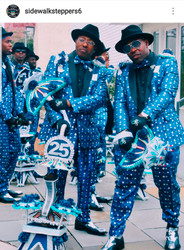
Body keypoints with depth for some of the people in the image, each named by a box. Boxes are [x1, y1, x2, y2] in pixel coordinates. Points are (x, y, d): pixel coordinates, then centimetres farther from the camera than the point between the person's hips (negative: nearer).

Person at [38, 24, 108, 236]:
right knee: (56, 177, 3)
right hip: (59, 127, -2)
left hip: (87, 130, 2)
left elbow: (100, 98, -7)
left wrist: (67, 103, -17)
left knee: (86, 178, 9)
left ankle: (83, 219, 25)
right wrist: (57, 117, -15)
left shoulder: (98, 71, 9)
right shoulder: (58, 61, 6)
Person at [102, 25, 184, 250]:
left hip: (163, 134, -2)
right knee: (125, 185, 0)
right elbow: (119, 102, 4)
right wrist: (123, 131, -12)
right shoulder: (123, 71, 14)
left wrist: (145, 115, -23)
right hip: (131, 136, 2)